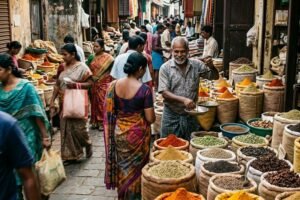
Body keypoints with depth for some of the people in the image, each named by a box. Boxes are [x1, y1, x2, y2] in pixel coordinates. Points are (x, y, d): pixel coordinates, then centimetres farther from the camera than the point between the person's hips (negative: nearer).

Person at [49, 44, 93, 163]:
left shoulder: (82, 67, -8)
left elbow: (90, 83, -9)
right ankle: (71, 155, 18)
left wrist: (76, 84, -23)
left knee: (78, 127, -1)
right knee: (66, 129, 7)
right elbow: (57, 85, 9)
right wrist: (52, 102, 5)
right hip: (64, 103, 5)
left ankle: (87, 144, 31)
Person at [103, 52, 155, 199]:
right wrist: (152, 116, 5)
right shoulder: (144, 89, -19)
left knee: (122, 167, 20)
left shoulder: (114, 85, -7)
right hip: (137, 134, -4)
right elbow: (150, 119, -16)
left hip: (119, 132, 4)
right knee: (136, 168, 14)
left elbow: (109, 111, 2)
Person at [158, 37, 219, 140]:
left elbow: (215, 76, 8)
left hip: (191, 115, 2)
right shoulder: (165, 68, -8)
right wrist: (183, 100, -27)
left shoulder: (196, 65, -1)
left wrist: (211, 66, -14)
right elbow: (164, 93, -14)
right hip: (171, 116, -2)